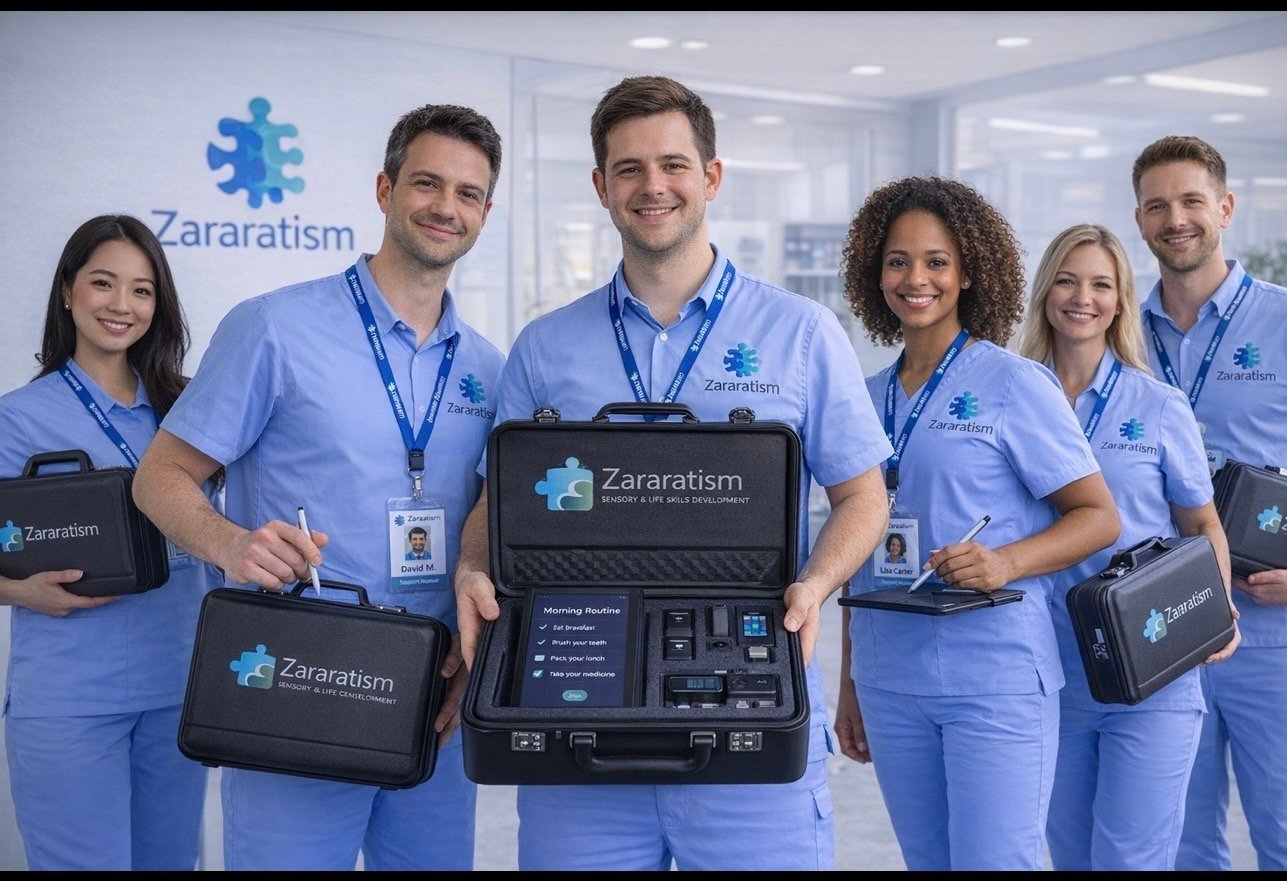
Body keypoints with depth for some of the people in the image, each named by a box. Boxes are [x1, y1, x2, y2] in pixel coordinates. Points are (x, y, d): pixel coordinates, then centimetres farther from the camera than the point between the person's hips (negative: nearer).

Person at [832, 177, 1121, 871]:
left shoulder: (1013, 384, -4)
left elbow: (1099, 517, -4)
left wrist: (1006, 562, -22)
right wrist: (849, 684, 16)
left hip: (997, 681, -5)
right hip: (890, 680, 5)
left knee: (994, 861, -3)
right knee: (926, 861, 14)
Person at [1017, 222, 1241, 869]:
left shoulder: (1160, 408, 0)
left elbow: (1204, 528, 9)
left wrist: (1218, 610, -7)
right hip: (1049, 677, 2)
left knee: (1129, 858, -3)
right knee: (1071, 857, 13)